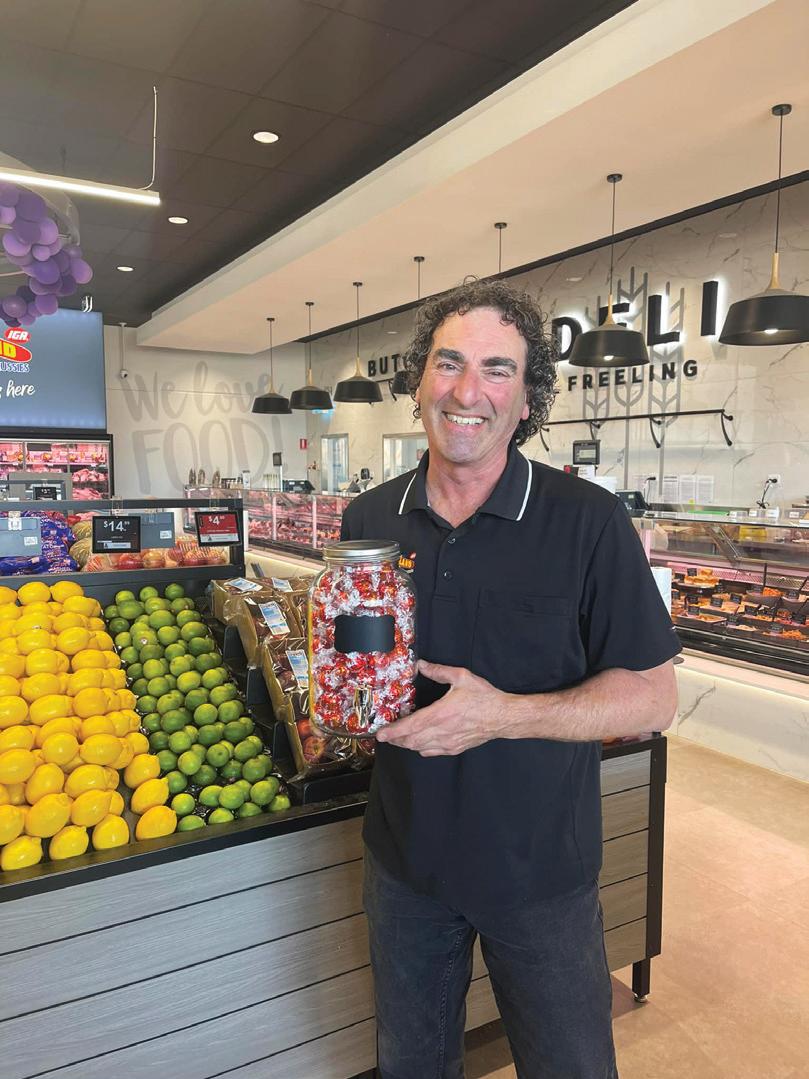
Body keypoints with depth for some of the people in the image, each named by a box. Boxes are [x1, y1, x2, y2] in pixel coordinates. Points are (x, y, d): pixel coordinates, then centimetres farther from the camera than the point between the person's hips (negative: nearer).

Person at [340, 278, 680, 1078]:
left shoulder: (588, 522, -16)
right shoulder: (368, 519, -3)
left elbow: (652, 696, -14)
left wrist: (504, 714, -27)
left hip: (541, 872, -3)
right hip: (404, 859, 4)